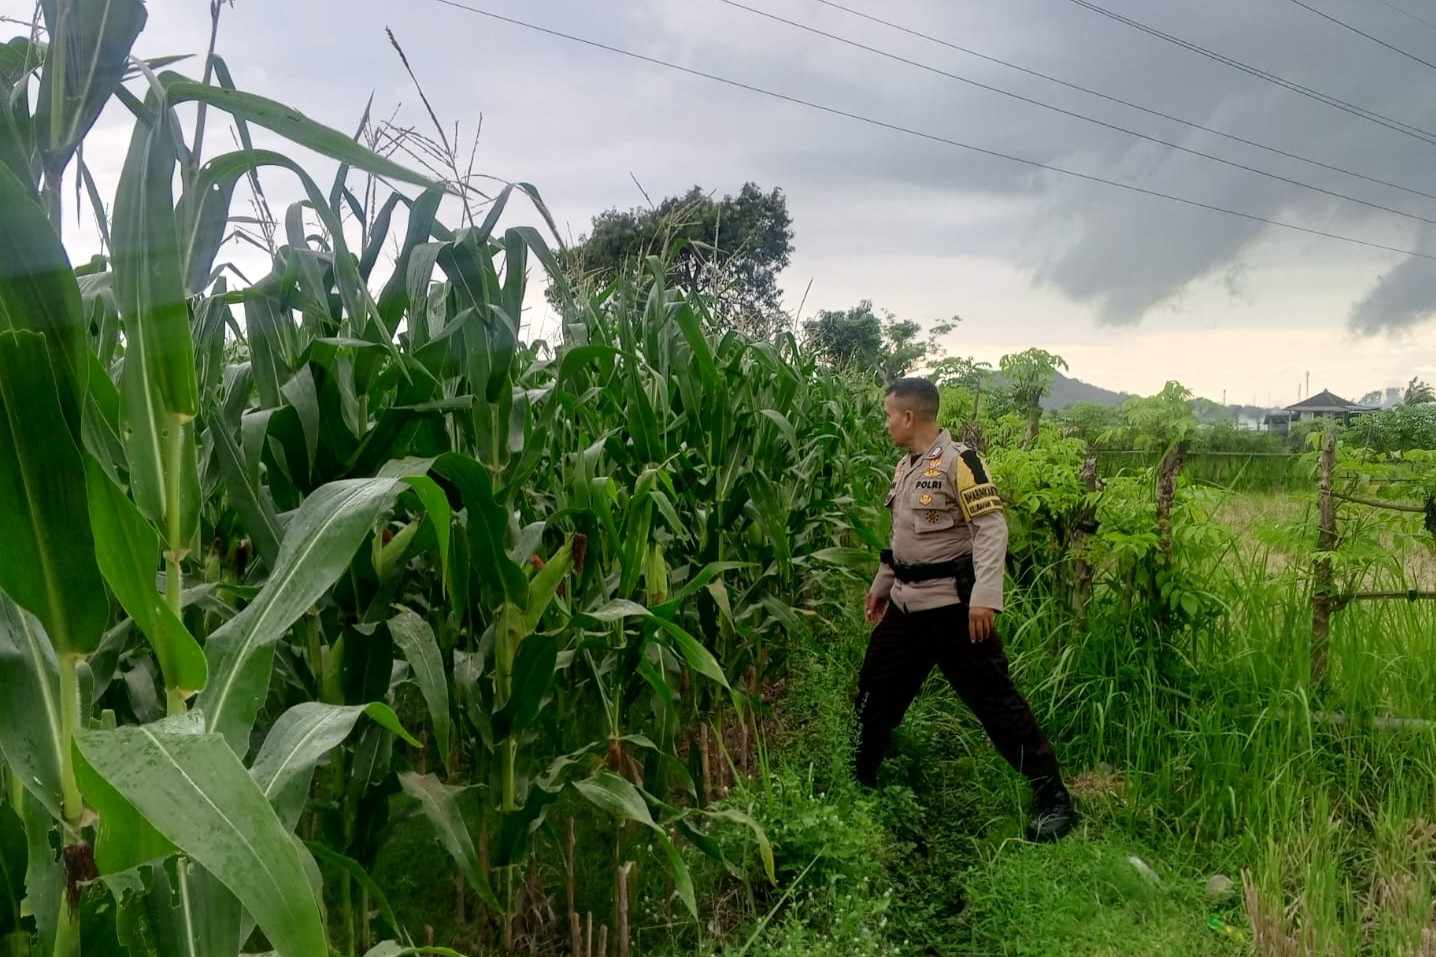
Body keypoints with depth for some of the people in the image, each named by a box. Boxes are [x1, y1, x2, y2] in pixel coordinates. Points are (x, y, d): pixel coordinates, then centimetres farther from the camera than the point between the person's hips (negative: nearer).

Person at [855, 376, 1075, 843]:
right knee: (875, 691, 14)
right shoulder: (905, 466, 12)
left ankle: (1052, 798, 8)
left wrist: (985, 596, -28)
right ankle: (857, 780, 32)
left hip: (953, 606, -8)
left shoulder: (959, 460, -14)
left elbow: (991, 529, -20)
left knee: (993, 699, -4)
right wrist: (882, 584, 26)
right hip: (906, 604, 8)